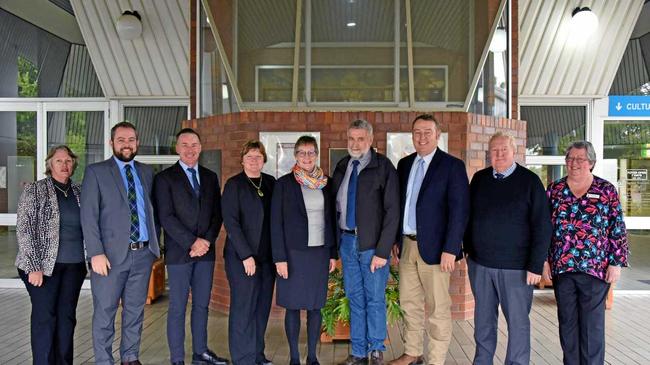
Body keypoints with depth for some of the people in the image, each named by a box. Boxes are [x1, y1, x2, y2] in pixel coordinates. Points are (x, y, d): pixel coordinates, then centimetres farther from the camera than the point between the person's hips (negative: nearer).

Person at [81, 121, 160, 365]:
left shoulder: (146, 172, 13)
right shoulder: (96, 172, 0)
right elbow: (88, 215, -6)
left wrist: (155, 243, 7)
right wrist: (96, 253, -14)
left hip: (143, 253, 4)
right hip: (112, 254, -4)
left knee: (135, 310, 13)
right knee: (105, 313, 3)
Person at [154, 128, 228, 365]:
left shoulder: (210, 177, 12)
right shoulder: (165, 178, -1)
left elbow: (217, 214, 8)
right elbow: (166, 217, -9)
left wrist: (207, 241, -6)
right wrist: (192, 242, -14)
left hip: (206, 250, 4)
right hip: (179, 252, -4)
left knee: (202, 304, 12)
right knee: (178, 308, 3)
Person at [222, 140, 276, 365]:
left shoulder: (270, 182, 9)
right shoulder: (234, 185, -3)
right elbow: (230, 222, -9)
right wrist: (246, 256, -13)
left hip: (267, 256, 4)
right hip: (242, 256, -4)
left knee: (263, 306, 9)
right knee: (244, 308, 1)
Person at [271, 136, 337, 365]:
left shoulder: (326, 183, 6)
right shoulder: (284, 183, -4)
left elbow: (331, 219, 10)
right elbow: (276, 223, -5)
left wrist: (333, 253, 7)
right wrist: (280, 258, -10)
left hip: (320, 252, 3)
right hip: (294, 252, -3)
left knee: (315, 306, 9)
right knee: (293, 306, 5)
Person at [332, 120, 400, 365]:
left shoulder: (383, 167, -9)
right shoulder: (342, 167, 7)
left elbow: (392, 211, -12)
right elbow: (336, 206, 9)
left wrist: (382, 251, -15)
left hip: (372, 243, -5)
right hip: (346, 241, 5)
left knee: (374, 299, 6)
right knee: (355, 299, 14)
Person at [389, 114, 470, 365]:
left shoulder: (452, 165, -7)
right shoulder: (405, 164, 11)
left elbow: (460, 210, -12)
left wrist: (450, 250, -17)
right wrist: (396, 240, 11)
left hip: (433, 247, -6)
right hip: (406, 245, 6)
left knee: (438, 308, 4)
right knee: (409, 303, 16)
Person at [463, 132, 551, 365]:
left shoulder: (530, 181, -5)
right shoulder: (479, 179, 7)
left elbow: (542, 226, -7)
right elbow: (468, 216, 13)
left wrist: (536, 266, -12)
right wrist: (468, 249, 9)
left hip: (516, 267, -3)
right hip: (479, 263, 4)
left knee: (518, 321, 6)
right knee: (483, 319, 14)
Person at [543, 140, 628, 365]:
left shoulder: (606, 190, 0)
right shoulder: (554, 190, 5)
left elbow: (618, 229, 0)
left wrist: (616, 263, -5)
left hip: (595, 268, -2)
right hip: (561, 268, 2)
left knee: (592, 323, 3)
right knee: (567, 321, 11)